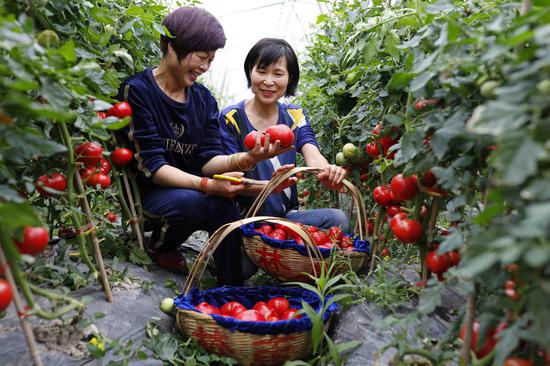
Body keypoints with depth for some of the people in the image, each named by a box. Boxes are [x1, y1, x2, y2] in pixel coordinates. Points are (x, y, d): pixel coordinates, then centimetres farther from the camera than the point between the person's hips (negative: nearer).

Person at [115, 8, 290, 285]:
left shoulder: (203, 99, 5)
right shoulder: (137, 90, -12)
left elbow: (208, 160, -4)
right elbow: (150, 166, -18)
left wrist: (246, 158, -25)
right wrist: (207, 185, -30)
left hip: (189, 187, 4)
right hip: (145, 190, -4)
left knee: (224, 205, -28)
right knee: (192, 201, -34)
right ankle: (159, 245, 0)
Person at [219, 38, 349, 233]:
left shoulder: (295, 116, 7)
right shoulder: (231, 118, -5)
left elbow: (312, 156, -11)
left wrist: (327, 173, -37)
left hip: (288, 214, 5)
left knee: (337, 219, -22)